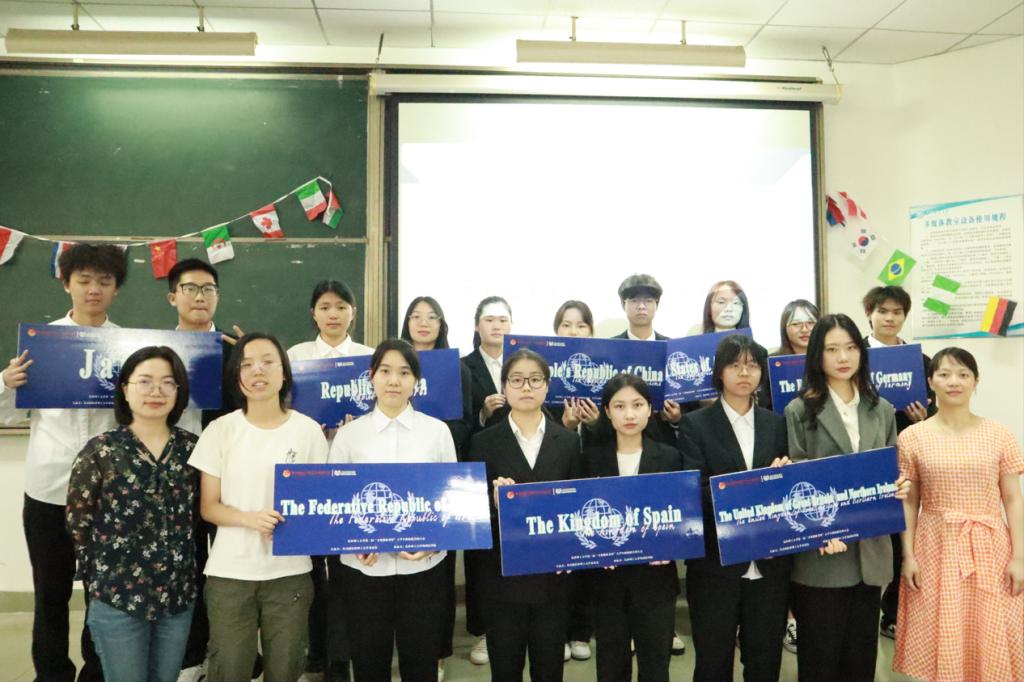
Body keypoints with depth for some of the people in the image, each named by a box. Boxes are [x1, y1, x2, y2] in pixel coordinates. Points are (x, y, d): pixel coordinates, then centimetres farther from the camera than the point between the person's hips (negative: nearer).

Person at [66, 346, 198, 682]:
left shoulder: (191, 447, 1)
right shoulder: (100, 450, -7)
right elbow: (77, 522, -2)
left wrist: (190, 572, 3)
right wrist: (102, 579, -1)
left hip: (179, 595, 3)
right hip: (117, 598, -3)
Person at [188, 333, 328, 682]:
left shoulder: (308, 429, 0)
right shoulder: (221, 429, -1)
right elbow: (208, 506, 0)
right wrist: (249, 518, -19)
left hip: (290, 573, 1)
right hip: (230, 573, 0)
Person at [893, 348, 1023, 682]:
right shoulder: (912, 437, -2)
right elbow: (908, 502, 1)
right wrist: (908, 555, -3)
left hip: (990, 548, 1)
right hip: (936, 548, 0)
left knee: (990, 640, 8)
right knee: (942, 639, 7)